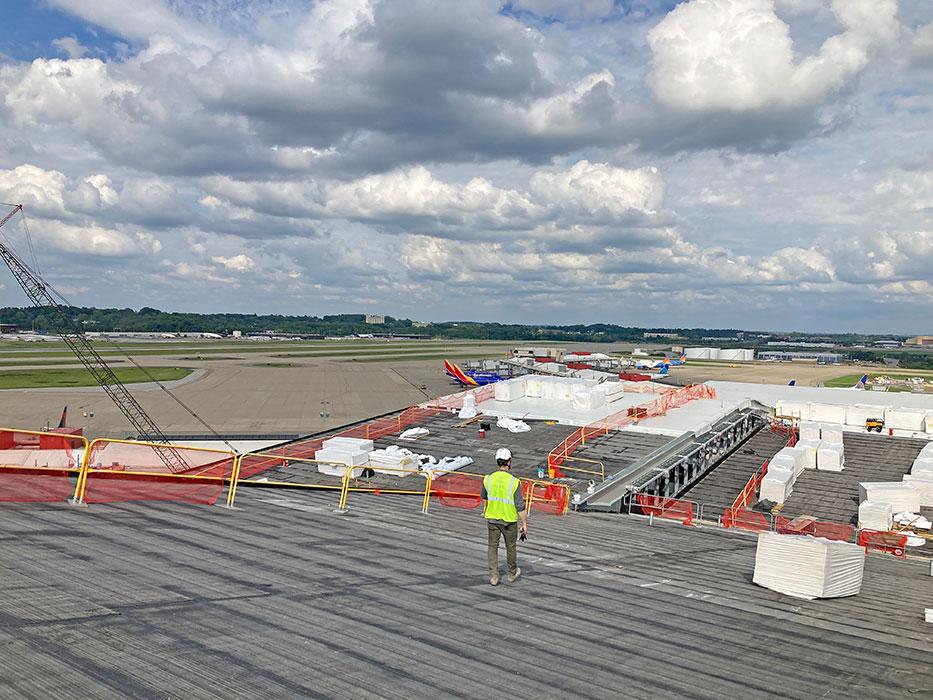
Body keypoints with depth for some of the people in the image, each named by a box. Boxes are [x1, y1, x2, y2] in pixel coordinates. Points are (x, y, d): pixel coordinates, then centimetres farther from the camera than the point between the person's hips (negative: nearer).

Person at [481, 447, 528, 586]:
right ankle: (512, 574, 35)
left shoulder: (488, 479, -9)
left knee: (493, 547, 14)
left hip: (492, 518, 2)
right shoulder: (514, 482, -21)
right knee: (510, 547, 18)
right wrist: (525, 524, -6)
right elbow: (520, 507, -18)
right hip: (509, 520, -2)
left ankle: (494, 577, 13)